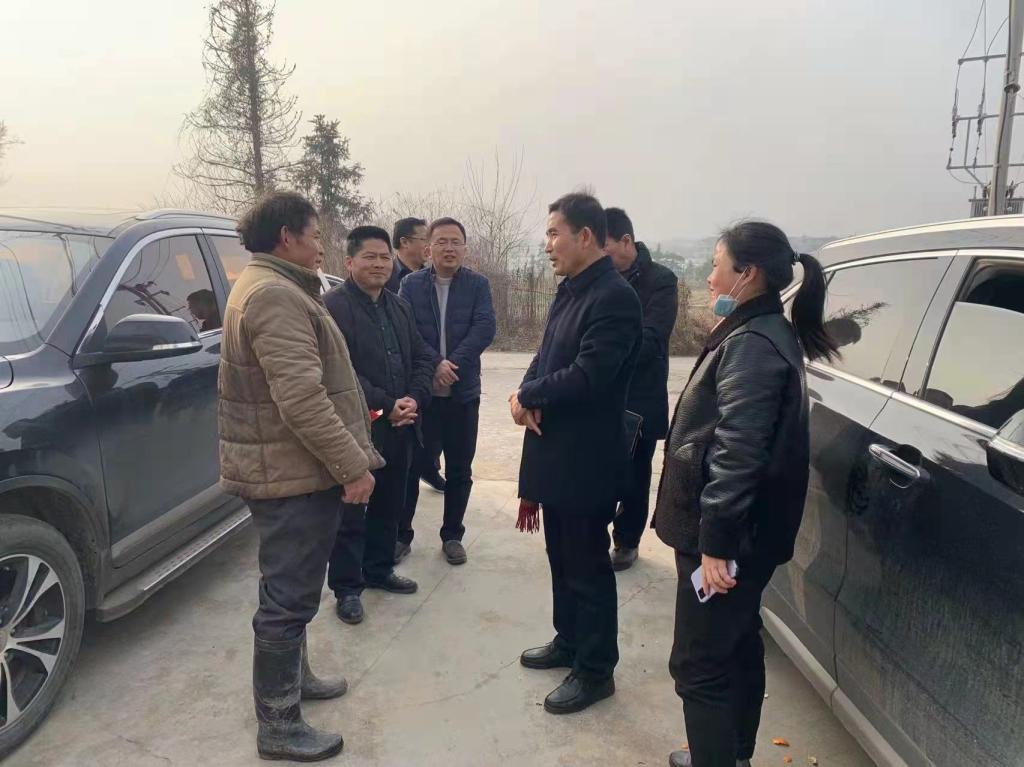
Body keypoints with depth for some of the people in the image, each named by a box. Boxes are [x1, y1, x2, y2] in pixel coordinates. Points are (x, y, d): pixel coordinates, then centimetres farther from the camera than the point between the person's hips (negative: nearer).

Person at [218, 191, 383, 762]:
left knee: (292, 590, 23)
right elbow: (301, 398, -27)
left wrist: (347, 449, 22)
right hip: (294, 472, -11)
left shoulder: (271, 288, 17)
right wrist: (352, 464, -23)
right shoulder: (275, 295, -19)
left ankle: (294, 676, 40)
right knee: (289, 597, 0)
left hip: (287, 467, 11)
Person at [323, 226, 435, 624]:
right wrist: (387, 406, -18)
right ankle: (346, 587, 19)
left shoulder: (399, 306, 14)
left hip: (399, 428, 7)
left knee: (389, 505, 18)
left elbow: (422, 358, 13)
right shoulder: (333, 305, -10)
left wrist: (414, 399, -5)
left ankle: (379, 570, 35)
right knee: (351, 512, 5)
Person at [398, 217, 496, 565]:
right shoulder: (411, 284, 1)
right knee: (409, 464, 7)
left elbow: (485, 329, -10)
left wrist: (453, 364, -20)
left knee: (460, 469, 10)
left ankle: (452, 535, 25)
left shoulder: (478, 284, 2)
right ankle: (401, 534, 22)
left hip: (463, 391, 1)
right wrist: (435, 364, -21)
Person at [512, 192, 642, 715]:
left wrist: (528, 394, -12)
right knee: (562, 558, 21)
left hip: (587, 457, -9)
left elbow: (587, 377, -26)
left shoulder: (614, 297, -19)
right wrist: (527, 395, -8)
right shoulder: (570, 290, 11)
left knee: (587, 565, 5)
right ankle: (568, 642, 39)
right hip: (556, 450, 9)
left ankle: (596, 670, 21)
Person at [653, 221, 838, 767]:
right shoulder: (764, 334, 13)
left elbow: (736, 452, -26)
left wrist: (715, 541, -24)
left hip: (728, 535, -11)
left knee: (700, 663, -1)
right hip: (742, 531, 11)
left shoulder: (750, 344, -20)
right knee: (737, 647, 22)